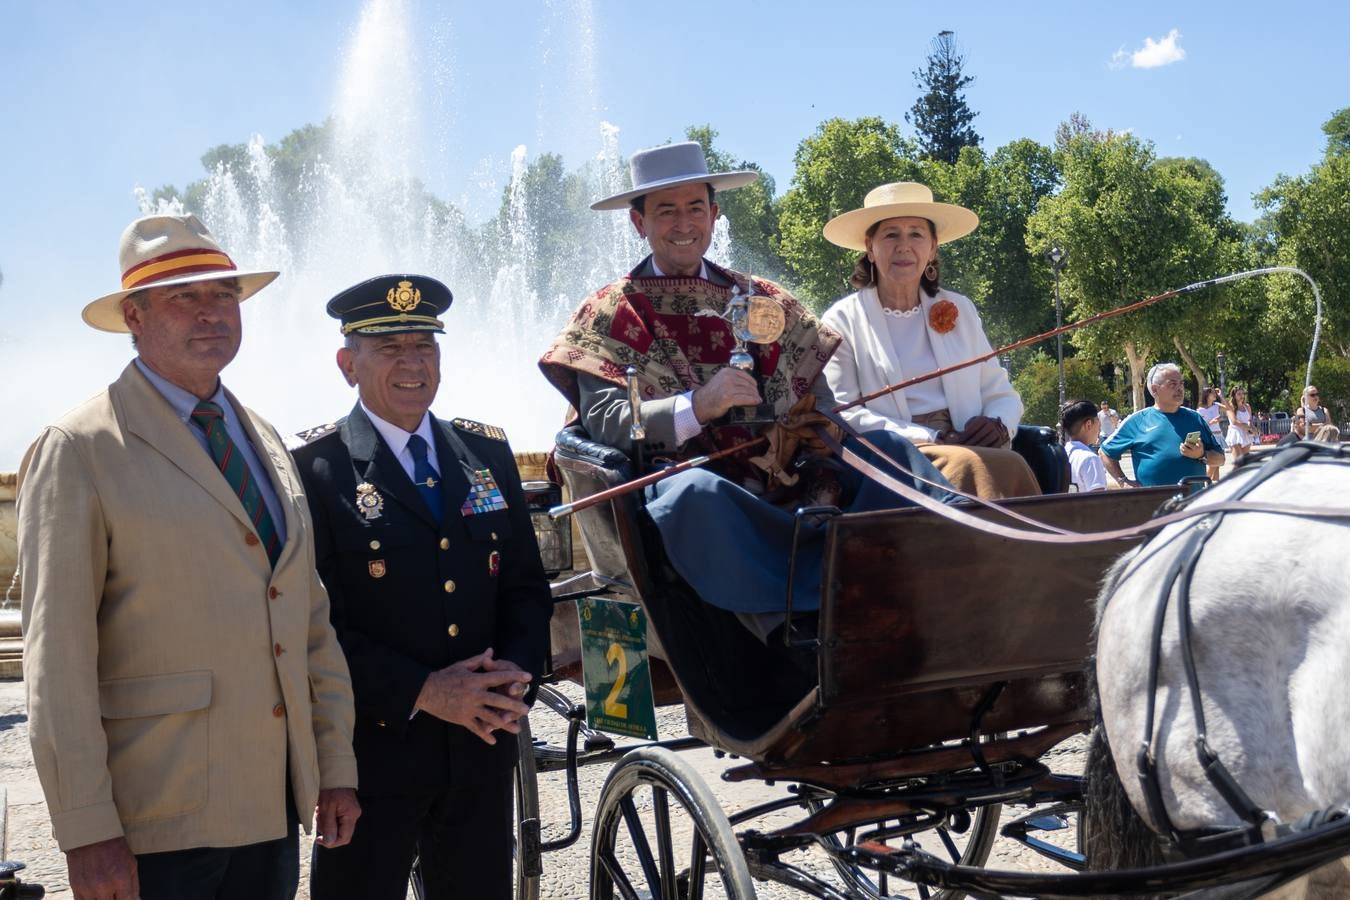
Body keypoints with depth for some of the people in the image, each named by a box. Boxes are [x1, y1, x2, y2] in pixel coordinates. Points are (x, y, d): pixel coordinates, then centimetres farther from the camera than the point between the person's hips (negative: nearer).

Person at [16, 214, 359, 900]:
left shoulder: (265, 443, 13)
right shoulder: (80, 451, -7)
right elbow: (56, 657, -11)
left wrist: (336, 767, 11)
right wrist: (87, 831, -15)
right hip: (155, 822, -6)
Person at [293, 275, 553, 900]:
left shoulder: (488, 453, 9)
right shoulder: (314, 467, -7)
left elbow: (526, 586, 11)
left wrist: (516, 673, -7)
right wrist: (421, 692, -18)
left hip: (482, 752, 5)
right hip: (373, 751, -4)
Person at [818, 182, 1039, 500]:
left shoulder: (959, 310, 18)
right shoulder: (842, 321, 6)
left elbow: (1002, 394, 19)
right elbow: (842, 413, -4)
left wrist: (997, 423, -5)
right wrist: (927, 439, -15)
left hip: (968, 447, 4)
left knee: (1013, 465, -30)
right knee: (973, 466, -33)